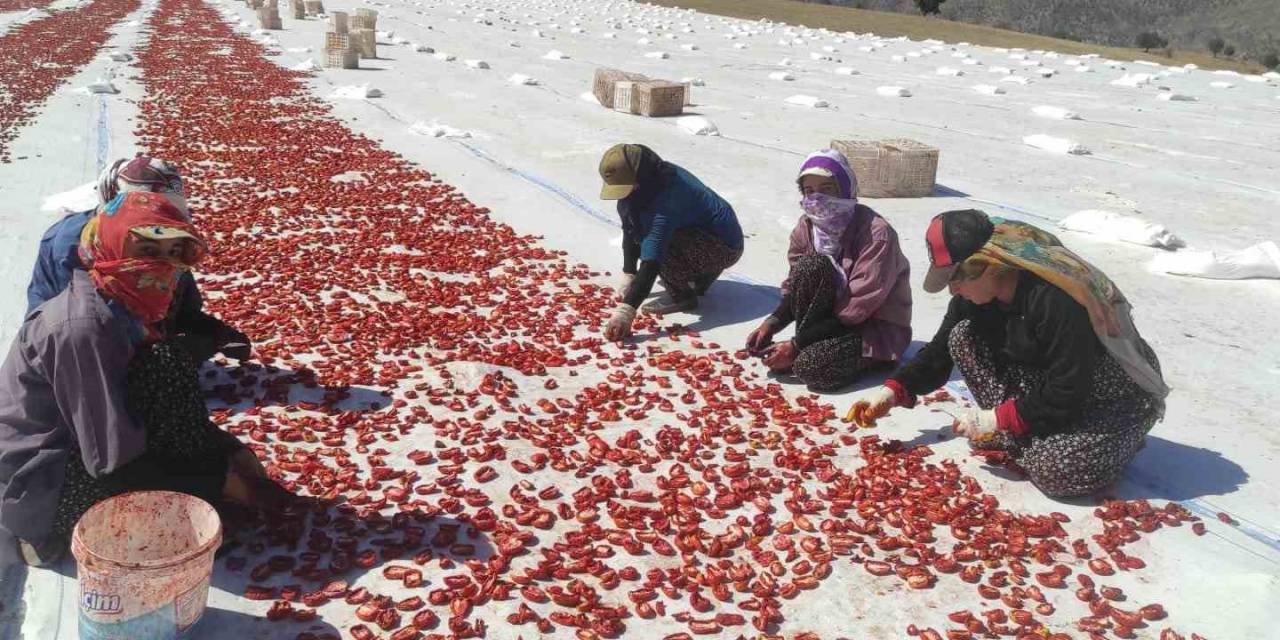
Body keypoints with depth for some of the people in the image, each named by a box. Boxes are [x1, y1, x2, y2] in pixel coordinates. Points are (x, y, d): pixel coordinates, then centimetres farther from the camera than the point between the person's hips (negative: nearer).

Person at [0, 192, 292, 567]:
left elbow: (171, 413, 7)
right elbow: (116, 463, -27)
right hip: (37, 493, -9)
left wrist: (232, 451, -5)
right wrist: (226, 481, -19)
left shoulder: (124, 309, 3)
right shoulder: (85, 327, -26)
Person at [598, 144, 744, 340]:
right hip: (701, 234, 9)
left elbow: (651, 259, -38)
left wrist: (625, 310, -41)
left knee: (660, 241, -29)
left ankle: (681, 297, -6)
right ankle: (700, 276, 14)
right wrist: (628, 276, 4)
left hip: (724, 248, -9)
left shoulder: (666, 199, -33)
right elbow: (630, 229, 5)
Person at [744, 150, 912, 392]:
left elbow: (857, 308, -25)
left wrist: (796, 345, -25)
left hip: (879, 327, -6)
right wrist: (772, 322, -17)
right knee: (810, 264, -24)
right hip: (836, 315, 6)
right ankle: (810, 346, -10)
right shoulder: (807, 226, -5)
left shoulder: (876, 233, -24)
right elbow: (796, 286, 3)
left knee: (810, 367, -31)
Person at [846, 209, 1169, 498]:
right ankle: (1023, 438, -3)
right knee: (963, 337, -9)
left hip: (1121, 396, -7)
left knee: (1053, 469, -31)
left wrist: (998, 420, -23)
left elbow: (1068, 394, -30)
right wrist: (892, 391, -11)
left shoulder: (1054, 299, -34)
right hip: (1050, 384, 7)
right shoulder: (977, 294, -10)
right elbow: (939, 352, 1)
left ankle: (1116, 440, 2)